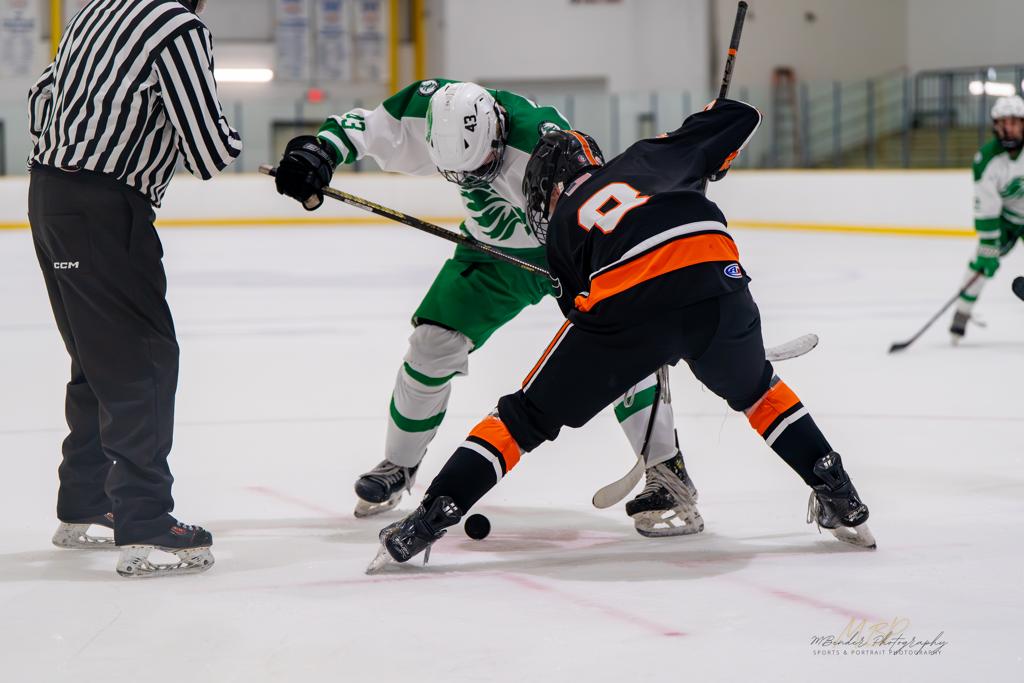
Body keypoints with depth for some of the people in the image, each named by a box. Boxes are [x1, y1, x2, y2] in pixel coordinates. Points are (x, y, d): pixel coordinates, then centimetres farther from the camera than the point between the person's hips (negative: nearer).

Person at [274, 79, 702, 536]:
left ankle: (669, 477, -15)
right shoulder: (433, 108, -23)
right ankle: (399, 466, 19)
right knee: (432, 342, -1)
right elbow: (370, 125, -8)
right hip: (493, 250, 5)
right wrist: (318, 150, -24)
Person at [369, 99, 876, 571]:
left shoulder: (561, 227, 27)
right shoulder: (648, 157, 29)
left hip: (625, 305, -2)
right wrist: (710, 162, 53)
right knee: (755, 391, 33)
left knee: (527, 416, 12)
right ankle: (839, 499, 28)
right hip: (716, 284, 2)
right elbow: (737, 119, 32)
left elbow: (583, 307, 28)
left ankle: (428, 521, 6)